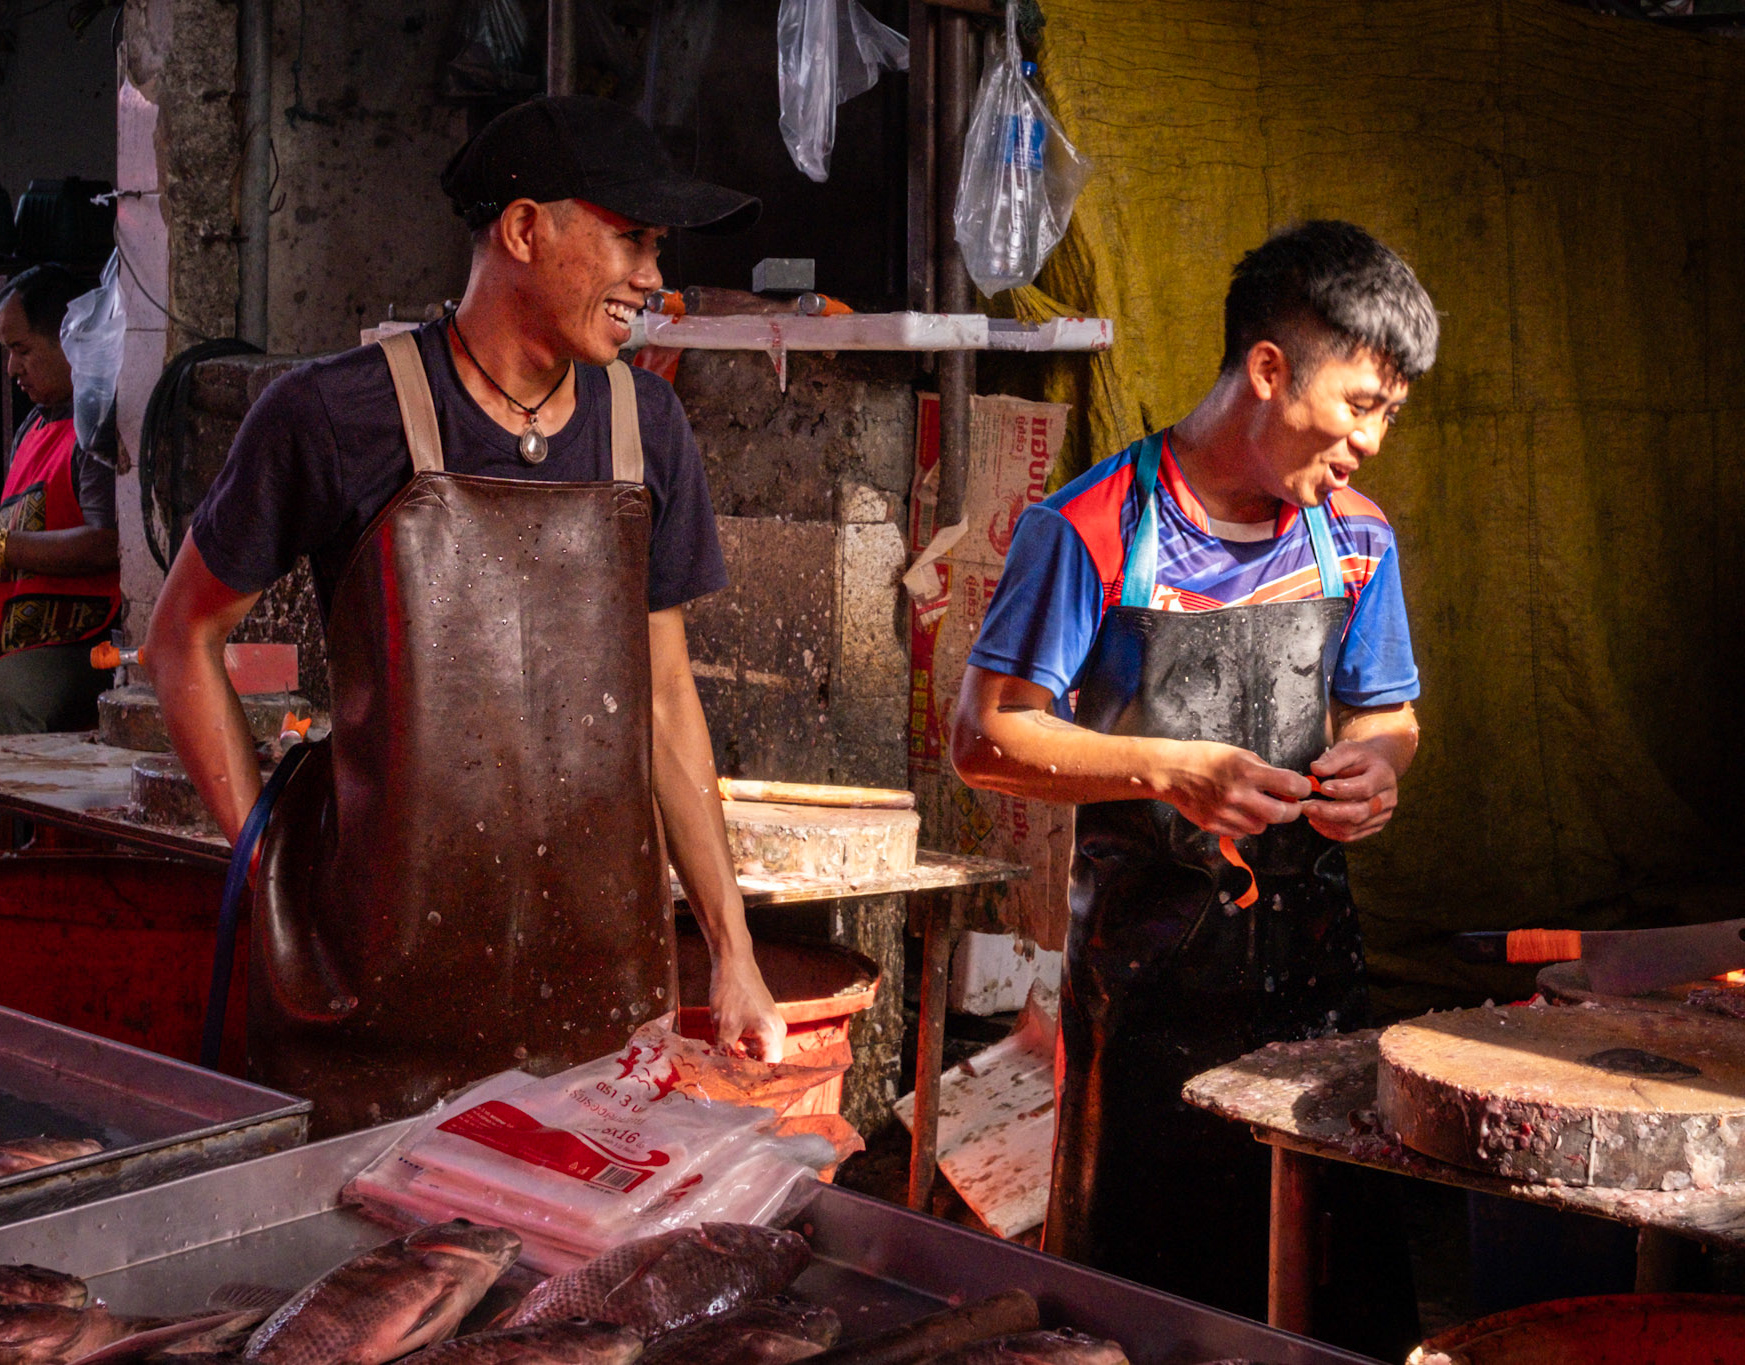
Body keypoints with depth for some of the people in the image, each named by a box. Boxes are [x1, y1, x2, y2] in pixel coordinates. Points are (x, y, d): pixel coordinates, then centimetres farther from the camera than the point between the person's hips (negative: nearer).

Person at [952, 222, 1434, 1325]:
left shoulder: (1357, 541, 7)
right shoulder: (1094, 531, -10)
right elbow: (986, 740, -9)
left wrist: (1377, 761, -5)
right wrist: (1170, 770, -20)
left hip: (1311, 952, 4)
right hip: (1146, 960, -4)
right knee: (1134, 1273, 8)